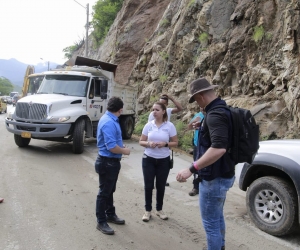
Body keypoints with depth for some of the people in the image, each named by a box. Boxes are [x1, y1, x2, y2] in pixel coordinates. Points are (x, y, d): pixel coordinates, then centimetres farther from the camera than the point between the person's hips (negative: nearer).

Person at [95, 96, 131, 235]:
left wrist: (122, 147, 9)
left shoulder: (110, 120, 7)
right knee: (104, 192, 3)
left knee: (110, 191, 22)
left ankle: (110, 215, 38)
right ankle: (101, 222, 16)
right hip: (107, 162, -10)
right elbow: (112, 147, -30)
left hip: (112, 161, 10)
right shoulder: (109, 123, -26)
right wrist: (124, 151, -15)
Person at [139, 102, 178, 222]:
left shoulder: (170, 126, -6)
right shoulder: (148, 125, -2)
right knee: (148, 186, 5)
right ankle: (148, 210, 22)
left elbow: (175, 143, 0)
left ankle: (159, 209, 29)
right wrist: (148, 143, -18)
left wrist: (165, 144, -19)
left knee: (161, 186, 11)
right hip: (148, 159, 1)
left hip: (164, 161, -1)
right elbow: (141, 141, 4)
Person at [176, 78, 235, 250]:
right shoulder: (223, 110, 8)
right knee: (217, 216, 26)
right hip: (223, 174, 11)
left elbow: (219, 148, -37)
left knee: (211, 222, 3)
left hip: (215, 177, -11)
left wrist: (192, 169, -36)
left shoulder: (215, 114, -24)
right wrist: (203, 127, 22)